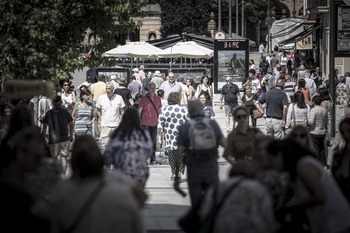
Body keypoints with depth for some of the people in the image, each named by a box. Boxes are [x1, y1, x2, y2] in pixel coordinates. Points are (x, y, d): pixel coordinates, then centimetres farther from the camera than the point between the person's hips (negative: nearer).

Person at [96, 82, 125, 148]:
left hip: (116, 125, 0)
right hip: (105, 125, 0)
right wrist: (98, 123, 6)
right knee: (105, 143, -7)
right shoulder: (101, 98, 1)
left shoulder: (119, 98, 1)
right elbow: (99, 111, 10)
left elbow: (122, 111, 8)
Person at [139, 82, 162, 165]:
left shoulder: (158, 98, 9)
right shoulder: (144, 98, -5)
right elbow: (140, 110, -1)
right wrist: (141, 120, -1)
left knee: (154, 142, 9)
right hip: (146, 123, -5)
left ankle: (153, 160, 15)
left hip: (154, 123, 5)